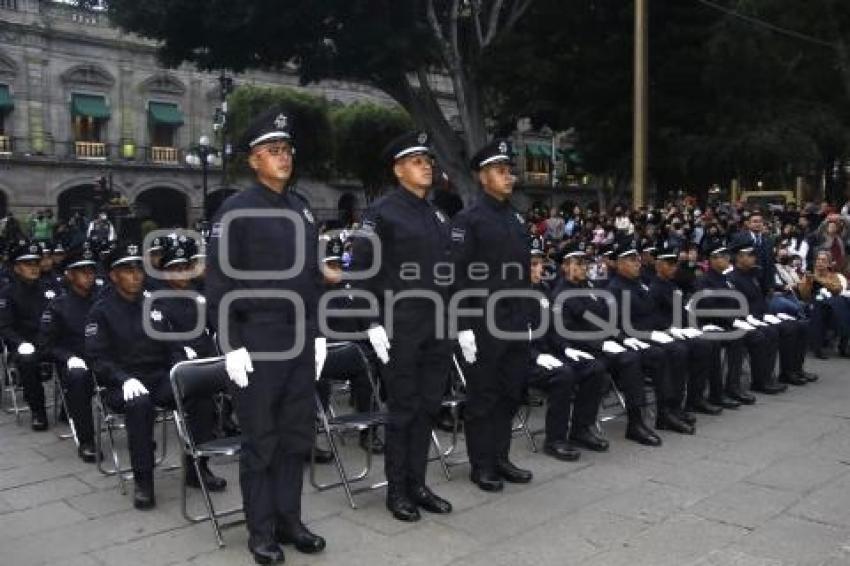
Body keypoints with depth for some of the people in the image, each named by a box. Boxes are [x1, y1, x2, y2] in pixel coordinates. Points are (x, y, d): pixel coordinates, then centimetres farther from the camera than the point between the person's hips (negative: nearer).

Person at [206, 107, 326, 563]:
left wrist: (318, 333, 11)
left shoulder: (302, 209, 11)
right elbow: (221, 282, -11)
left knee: (298, 435, 12)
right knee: (261, 440, 5)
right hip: (257, 342, -6)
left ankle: (289, 519, 27)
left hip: (301, 341, 6)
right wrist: (231, 345, -15)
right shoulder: (235, 211, -7)